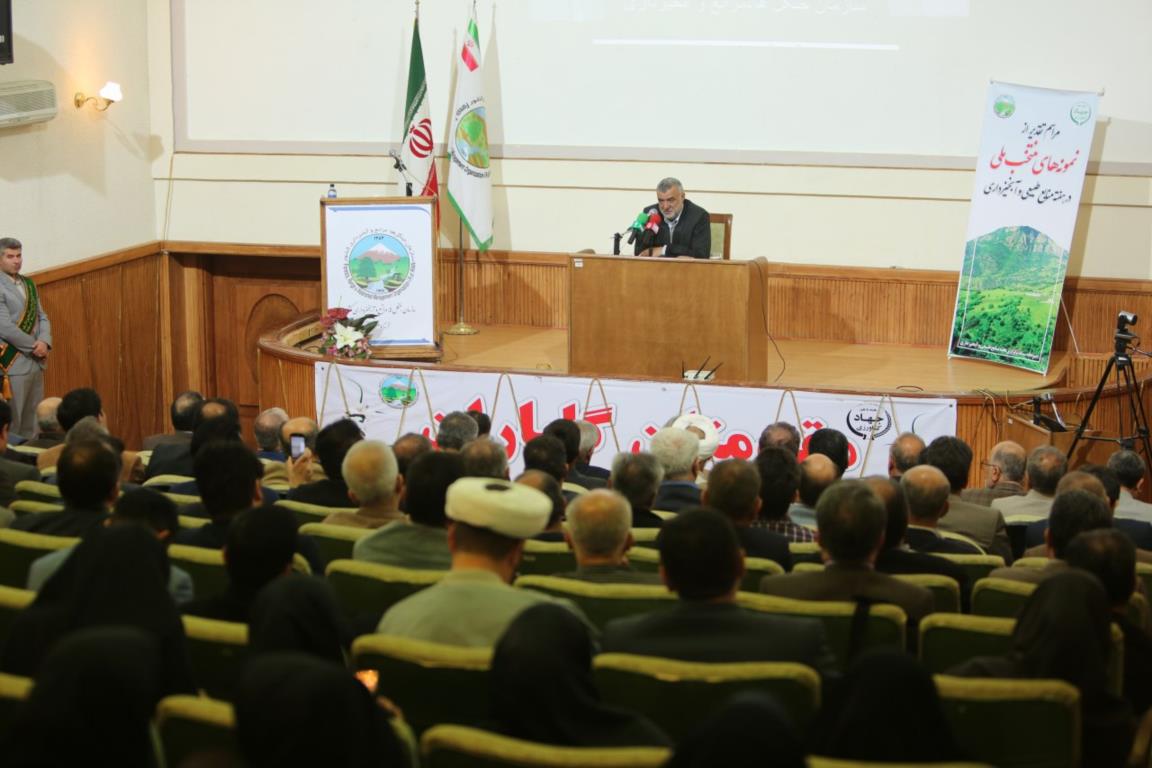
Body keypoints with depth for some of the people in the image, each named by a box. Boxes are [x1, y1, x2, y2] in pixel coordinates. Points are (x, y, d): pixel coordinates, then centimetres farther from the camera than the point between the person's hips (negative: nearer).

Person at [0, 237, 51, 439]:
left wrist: (45, 342, -7)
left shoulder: (29, 284, 12)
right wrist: (35, 346, -12)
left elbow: (42, 317, 13)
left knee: (32, 423, 11)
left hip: (36, 362, 7)